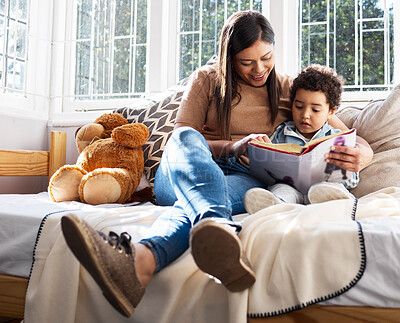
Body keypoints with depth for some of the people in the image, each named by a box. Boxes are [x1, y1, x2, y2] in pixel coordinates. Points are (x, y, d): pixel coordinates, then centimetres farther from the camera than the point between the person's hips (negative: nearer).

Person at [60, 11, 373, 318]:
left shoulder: (290, 89, 14)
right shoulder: (207, 79, 12)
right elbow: (180, 136, 3)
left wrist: (357, 156, -14)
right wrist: (231, 148, -15)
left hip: (247, 180, 0)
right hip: (178, 177, 1)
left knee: (194, 202, -36)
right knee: (186, 137, -35)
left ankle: (143, 258, -69)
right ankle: (220, 228, -63)